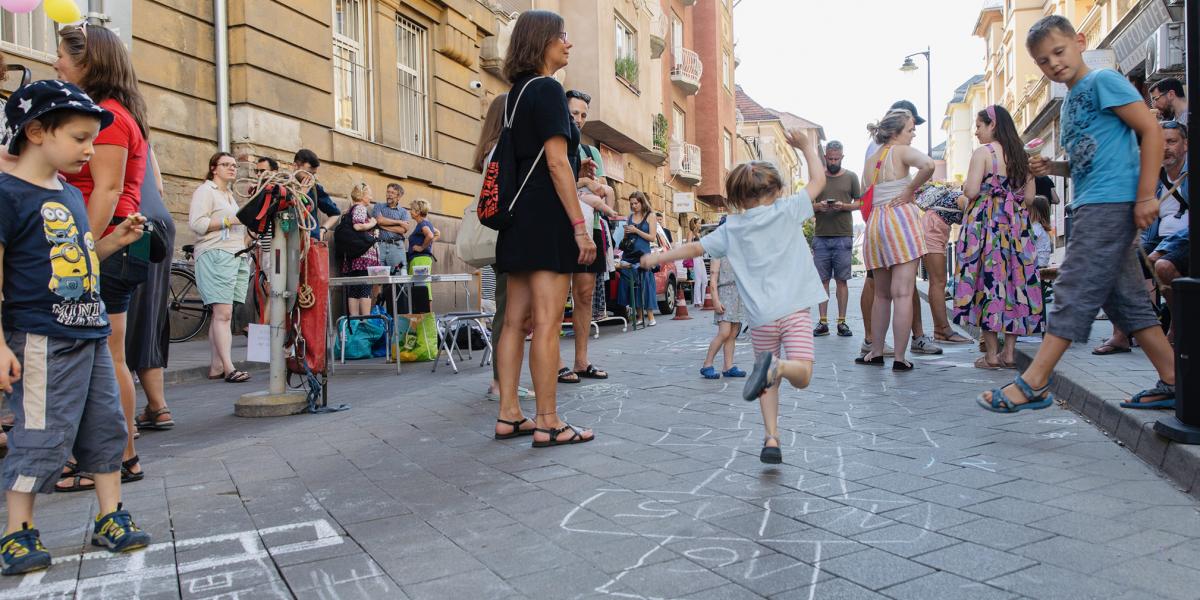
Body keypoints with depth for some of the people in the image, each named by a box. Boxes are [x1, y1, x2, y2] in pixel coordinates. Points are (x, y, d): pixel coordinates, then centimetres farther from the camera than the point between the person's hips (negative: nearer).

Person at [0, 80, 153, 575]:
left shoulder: (71, 195, 14)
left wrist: (114, 241, 9)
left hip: (91, 334, 8)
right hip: (41, 341, -8)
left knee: (106, 426, 11)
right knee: (43, 436, -2)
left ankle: (110, 519, 22)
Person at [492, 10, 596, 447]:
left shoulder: (517, 93, 19)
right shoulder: (548, 89, -8)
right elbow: (557, 163, -15)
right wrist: (580, 225, -16)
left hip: (520, 215, 9)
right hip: (547, 216, -9)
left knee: (516, 320, 8)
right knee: (547, 323, -7)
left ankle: (509, 416, 13)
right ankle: (548, 423, -2)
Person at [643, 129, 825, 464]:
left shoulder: (731, 228, 9)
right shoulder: (786, 211, 3)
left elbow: (695, 248, 16)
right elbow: (818, 180, 11)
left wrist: (658, 257, 29)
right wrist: (808, 148, 25)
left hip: (760, 317, 3)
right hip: (794, 310, -2)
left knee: (770, 384, 17)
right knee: (802, 375, -5)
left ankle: (771, 439, 6)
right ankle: (777, 366, -37)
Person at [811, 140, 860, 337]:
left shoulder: (851, 177, 8)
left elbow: (859, 203, 8)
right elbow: (809, 204, 11)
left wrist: (844, 206, -12)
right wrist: (818, 206, -11)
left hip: (843, 236, -1)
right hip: (820, 235, 1)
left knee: (842, 280, 1)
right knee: (823, 280, 1)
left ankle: (842, 322, 6)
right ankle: (823, 322, 5)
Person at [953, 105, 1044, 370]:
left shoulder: (983, 152, -7)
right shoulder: (1020, 155, 12)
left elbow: (971, 190, -15)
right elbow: (1030, 195, 12)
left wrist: (963, 199, 6)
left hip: (986, 223, -6)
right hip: (1017, 225, 6)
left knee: (987, 281, -3)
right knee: (1014, 280, 7)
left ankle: (991, 355, -2)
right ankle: (1009, 353, 10)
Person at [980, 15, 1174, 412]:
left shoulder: (1103, 80, -3)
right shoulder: (1071, 101, 22)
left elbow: (1152, 130, -11)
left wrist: (1146, 195, -17)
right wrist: (1052, 168, 9)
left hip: (1111, 201, -10)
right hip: (1091, 205, 10)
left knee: (1075, 290, -11)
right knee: (1124, 298, 10)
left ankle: (1032, 385, -11)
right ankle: (1172, 382, 16)